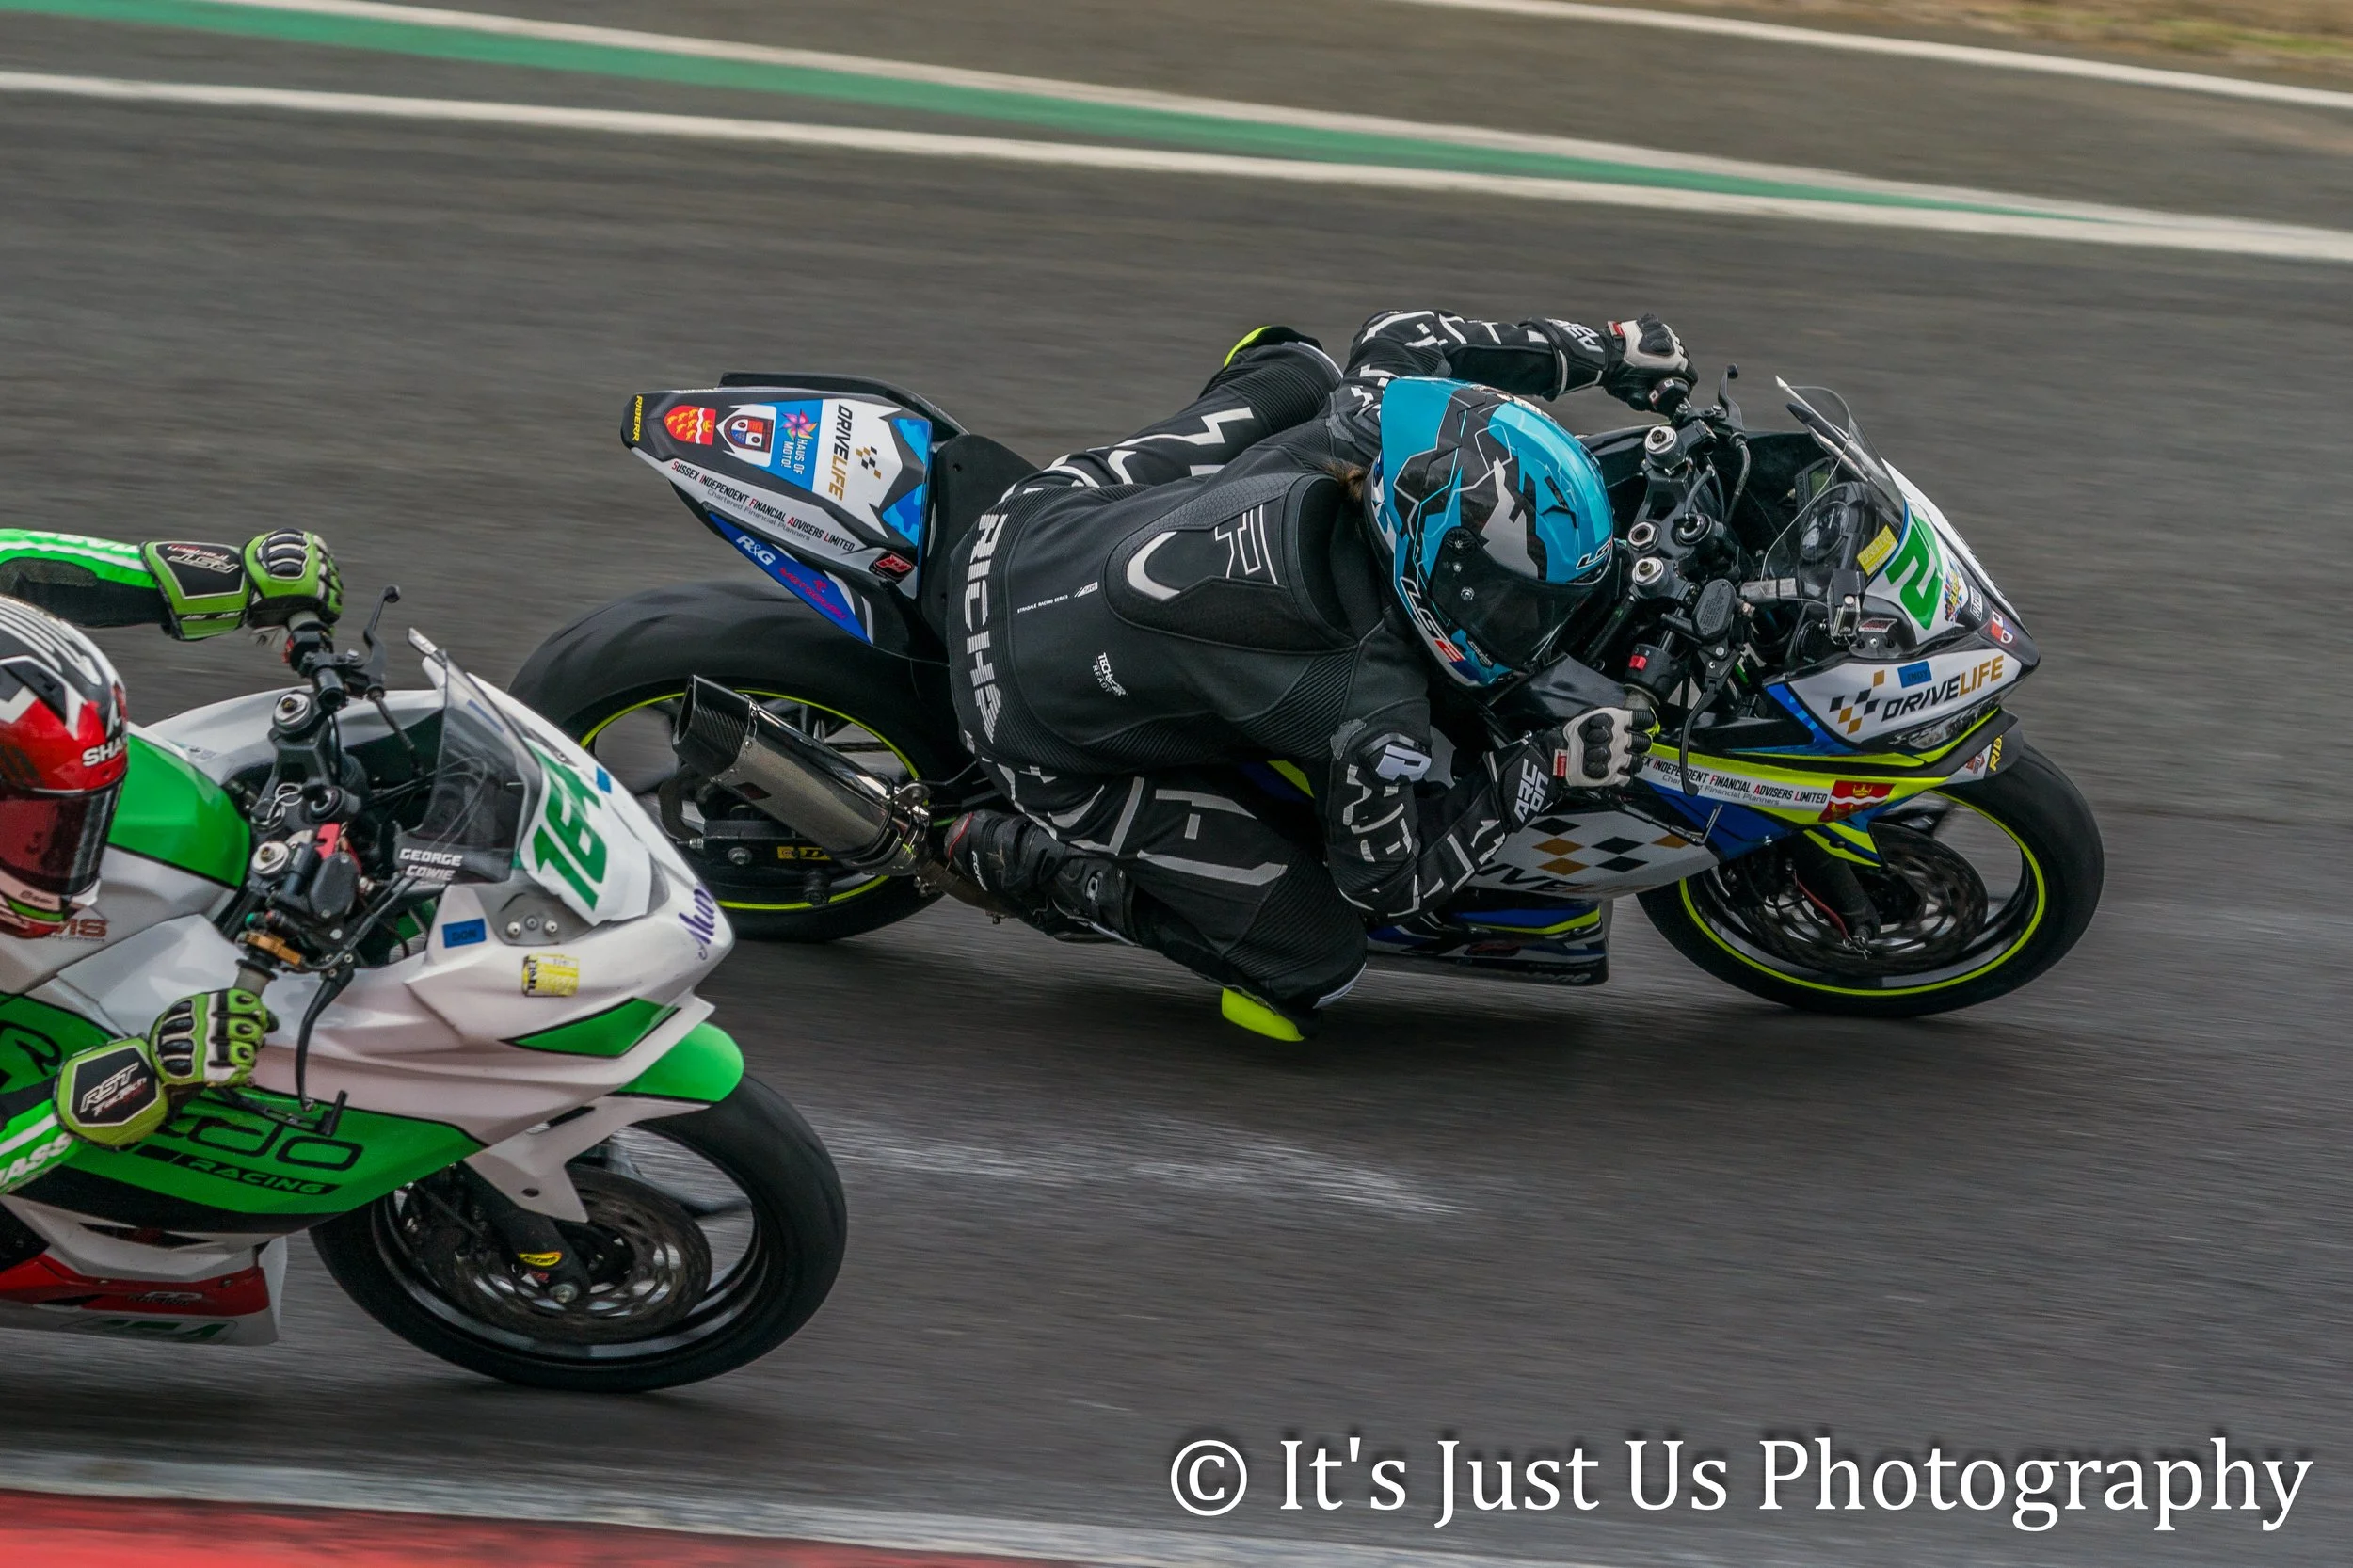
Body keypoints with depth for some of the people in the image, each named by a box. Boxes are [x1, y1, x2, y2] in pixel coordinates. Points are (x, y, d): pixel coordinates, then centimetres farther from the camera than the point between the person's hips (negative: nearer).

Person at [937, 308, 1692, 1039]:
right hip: (1045, 739, -7)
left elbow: (1397, 338, 6)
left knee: (1297, 367, 16)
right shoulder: (1372, 702, -34)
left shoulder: (1356, 426, -20)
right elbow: (1386, 877, -16)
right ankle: (1019, 859, 7)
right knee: (1313, 956, -2)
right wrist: (1542, 770, -19)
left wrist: (1606, 351, 8)